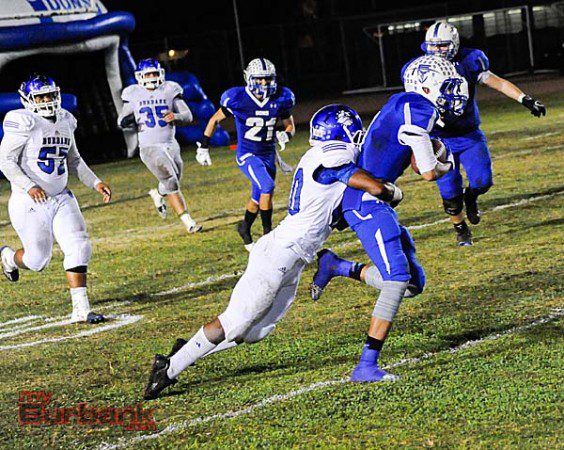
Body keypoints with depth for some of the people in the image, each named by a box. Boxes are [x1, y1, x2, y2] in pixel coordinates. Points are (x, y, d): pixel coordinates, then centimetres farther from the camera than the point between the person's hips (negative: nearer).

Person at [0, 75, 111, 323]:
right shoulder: (24, 124, -14)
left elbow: (74, 160, 20)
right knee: (38, 259, 1)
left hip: (61, 199, 6)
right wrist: (28, 186, -27)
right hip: (31, 201, -6)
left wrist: (95, 183, 9)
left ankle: (81, 309, -4)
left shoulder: (64, 122, 9)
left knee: (79, 248, -8)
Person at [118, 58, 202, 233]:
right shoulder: (133, 94, 1)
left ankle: (157, 194, 48)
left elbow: (188, 116, 0)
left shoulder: (170, 90, 2)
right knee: (171, 183, -16)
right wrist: (125, 121, -15)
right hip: (149, 148, -3)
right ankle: (187, 221, -14)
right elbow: (122, 121, 9)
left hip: (170, 145, 3)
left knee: (173, 183, 14)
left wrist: (175, 117, -22)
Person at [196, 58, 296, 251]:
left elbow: (290, 125, 9)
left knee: (258, 198, 14)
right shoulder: (238, 99, -15)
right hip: (247, 155, -5)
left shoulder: (280, 99, -6)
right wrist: (203, 148, 3)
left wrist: (285, 135, -14)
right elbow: (215, 120, 0)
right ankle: (267, 233, -14)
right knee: (267, 186, -25)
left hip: (268, 155, 5)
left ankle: (245, 228, 41)